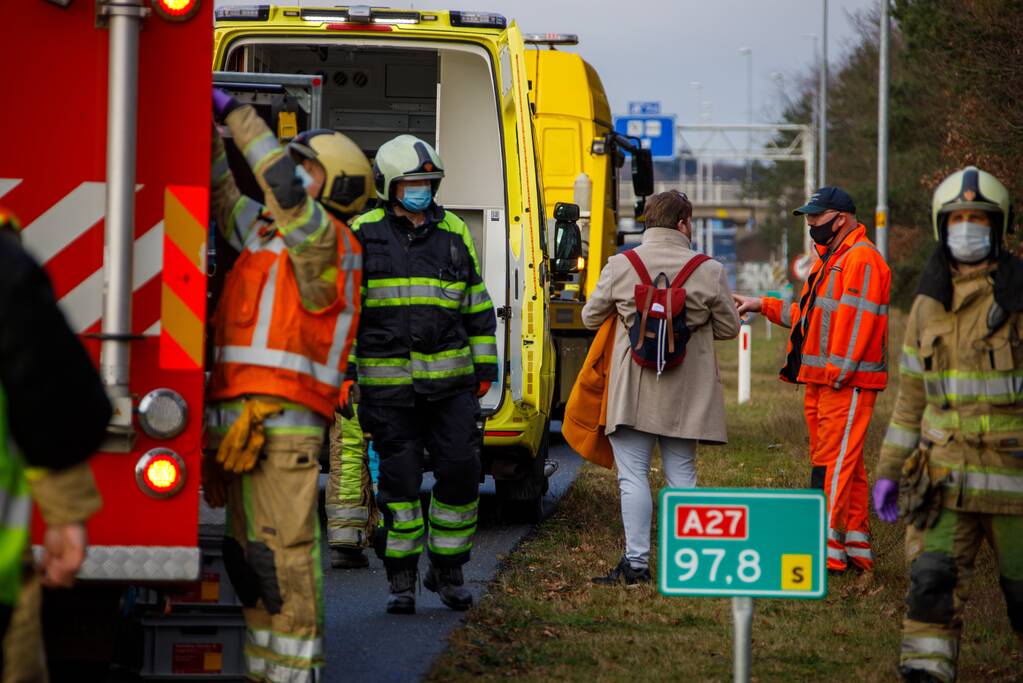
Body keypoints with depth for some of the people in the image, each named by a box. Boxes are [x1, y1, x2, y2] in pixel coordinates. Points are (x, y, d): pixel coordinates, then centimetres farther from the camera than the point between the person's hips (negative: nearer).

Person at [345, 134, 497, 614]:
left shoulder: (454, 233, 10)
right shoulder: (363, 233, 1)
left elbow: (478, 306, 17)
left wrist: (485, 367, 13)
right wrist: (343, 368, -4)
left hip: (451, 381, 2)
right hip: (389, 385, -2)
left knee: (460, 473, -2)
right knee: (399, 482, 0)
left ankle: (447, 570, 14)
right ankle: (401, 580, 10)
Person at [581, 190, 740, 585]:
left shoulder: (620, 265, -4)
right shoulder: (709, 271, -4)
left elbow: (590, 318, 6)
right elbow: (729, 328, 5)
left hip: (632, 389, -1)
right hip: (686, 393, 1)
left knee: (633, 475, 1)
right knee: (681, 475, 10)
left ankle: (636, 562, -4)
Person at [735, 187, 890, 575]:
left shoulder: (862, 261, -12)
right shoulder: (829, 259, 21)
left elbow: (856, 323, -19)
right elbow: (809, 315, 25)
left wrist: (839, 373, -23)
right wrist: (763, 306, 18)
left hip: (847, 383, -10)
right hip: (820, 382, 10)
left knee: (833, 464, -12)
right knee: (847, 465, 12)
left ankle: (827, 552, -13)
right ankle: (856, 549, 17)